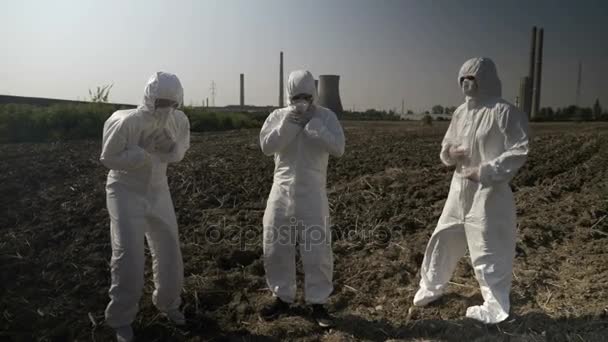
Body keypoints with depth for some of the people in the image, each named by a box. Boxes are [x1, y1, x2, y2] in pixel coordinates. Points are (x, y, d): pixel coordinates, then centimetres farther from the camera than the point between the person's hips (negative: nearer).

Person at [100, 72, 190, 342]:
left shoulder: (179, 121, -11)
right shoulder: (127, 122, -24)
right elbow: (107, 158, -16)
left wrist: (173, 147, -20)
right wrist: (144, 154, -28)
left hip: (158, 191, 5)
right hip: (126, 191, -4)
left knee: (169, 250, 10)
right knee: (128, 255, -8)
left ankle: (167, 303, 35)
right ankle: (121, 319, 14)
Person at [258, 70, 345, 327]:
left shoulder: (326, 116, -1)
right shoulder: (278, 116, 3)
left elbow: (338, 148, -12)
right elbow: (266, 146, -10)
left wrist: (313, 123, -20)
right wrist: (289, 123, -19)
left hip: (312, 195, -2)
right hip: (282, 193, 2)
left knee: (318, 251, 1)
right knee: (275, 248, 8)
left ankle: (318, 303, 18)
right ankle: (283, 297, 27)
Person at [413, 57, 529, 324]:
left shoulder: (504, 112, -12)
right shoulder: (460, 112, 9)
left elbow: (519, 151, -16)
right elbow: (446, 147, 15)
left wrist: (485, 171, -20)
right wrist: (449, 153, -8)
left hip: (488, 191, -7)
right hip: (459, 188, 7)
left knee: (488, 249, 1)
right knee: (443, 238, 14)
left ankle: (496, 308, 19)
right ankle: (431, 287, 34)